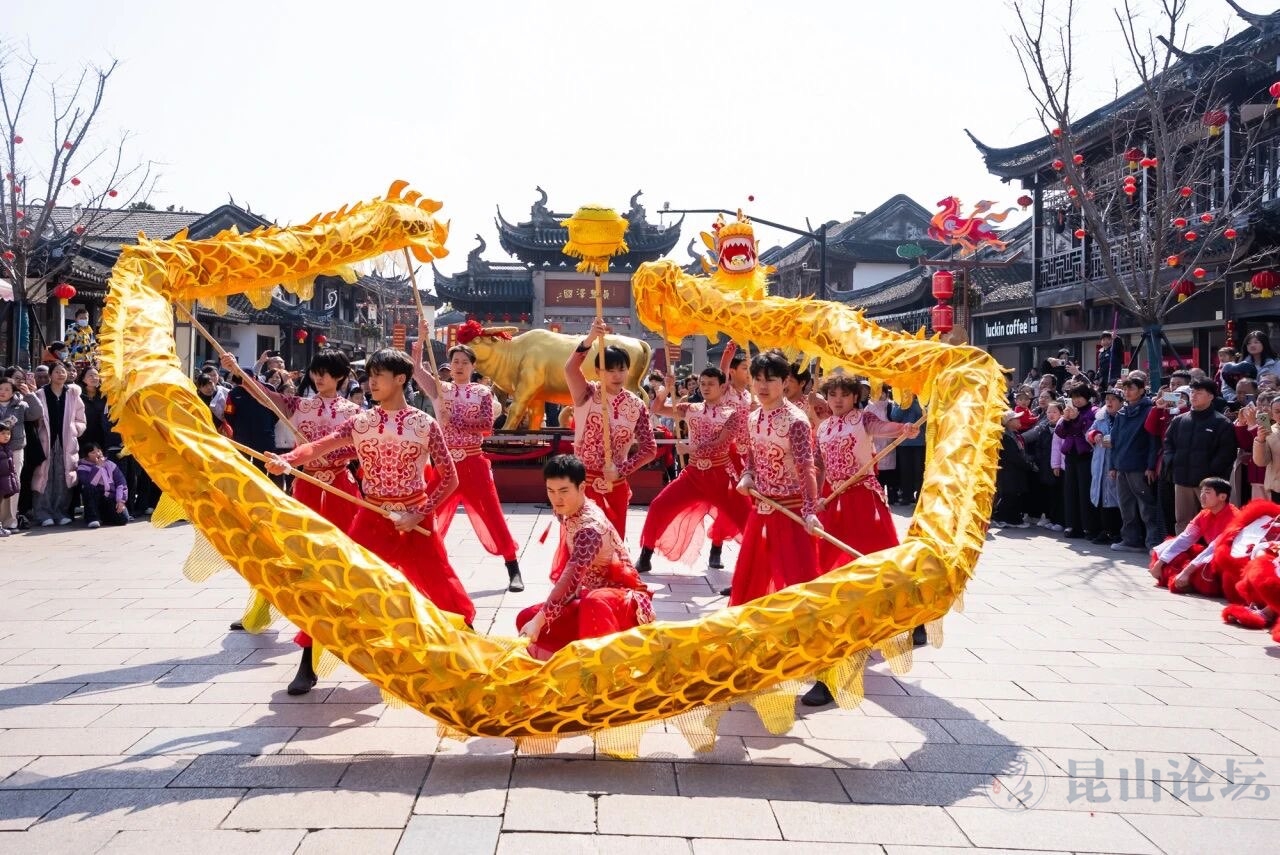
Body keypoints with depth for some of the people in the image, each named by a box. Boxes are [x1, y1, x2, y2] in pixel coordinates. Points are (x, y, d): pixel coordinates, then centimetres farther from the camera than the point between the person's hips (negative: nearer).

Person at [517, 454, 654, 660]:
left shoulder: (590, 527, -27)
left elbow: (571, 579, -36)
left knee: (595, 602, -44)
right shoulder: (566, 512, 1)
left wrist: (539, 621, -40)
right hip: (590, 598, 9)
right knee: (526, 618, -5)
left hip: (623, 601, -9)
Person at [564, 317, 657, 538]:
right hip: (584, 481, -3)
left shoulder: (636, 405, 0)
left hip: (616, 485, 3)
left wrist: (621, 470, -14)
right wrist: (590, 339, -44)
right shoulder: (587, 395, -8)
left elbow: (649, 449, -1)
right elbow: (570, 369, -29)